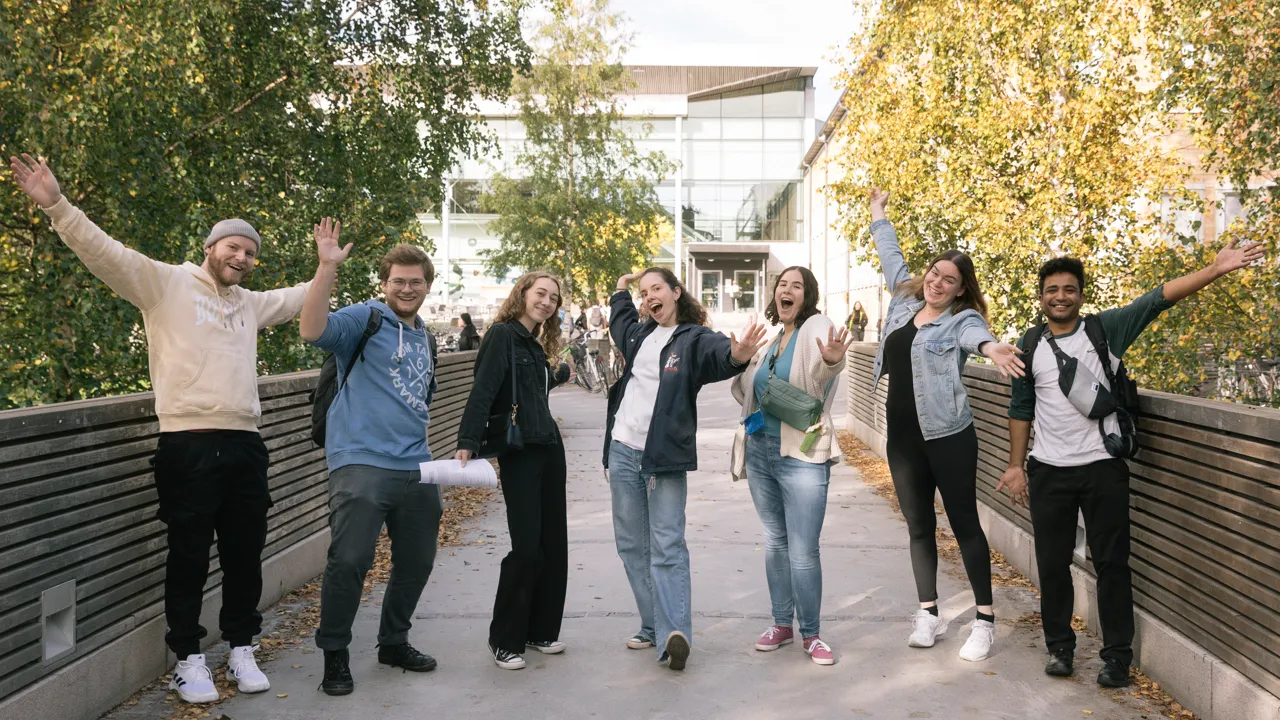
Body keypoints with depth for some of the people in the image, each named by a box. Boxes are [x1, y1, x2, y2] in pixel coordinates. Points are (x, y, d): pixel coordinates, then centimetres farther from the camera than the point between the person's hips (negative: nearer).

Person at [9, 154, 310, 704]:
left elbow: (298, 298, 36)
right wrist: (56, 205, -17)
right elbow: (104, 252, -8)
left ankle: (242, 649, 24)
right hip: (189, 445, -5)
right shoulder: (165, 284, 2)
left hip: (245, 444, 6)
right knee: (189, 556, 3)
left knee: (245, 554, 11)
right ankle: (188, 658, 16)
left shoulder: (250, 304, 20)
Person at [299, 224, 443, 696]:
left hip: (416, 469, 7)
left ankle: (394, 642, 32)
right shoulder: (364, 320, -2)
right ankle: (334, 656, 6)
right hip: (362, 463, -7)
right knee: (349, 561, -11)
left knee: (416, 562, 14)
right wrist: (327, 268, -30)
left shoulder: (425, 340, 20)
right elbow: (312, 330, -23)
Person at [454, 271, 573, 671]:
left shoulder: (535, 345, 17)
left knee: (553, 543, 10)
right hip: (518, 453, -8)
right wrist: (467, 442, -27)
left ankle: (541, 630, 22)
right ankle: (505, 640, 5)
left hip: (549, 449, 8)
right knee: (526, 546, -8)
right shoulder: (503, 335, -8)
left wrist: (561, 372, 35)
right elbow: (482, 391, -18)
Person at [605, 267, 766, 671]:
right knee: (632, 546, 9)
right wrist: (621, 290, 51)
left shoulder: (693, 339, -4)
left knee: (667, 549, -9)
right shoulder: (638, 334, 14)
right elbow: (619, 320, 39)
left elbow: (717, 351, -28)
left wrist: (737, 355, -50)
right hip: (623, 453, 6)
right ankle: (654, 627, 16)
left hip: (665, 458, -6)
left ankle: (674, 633, -13)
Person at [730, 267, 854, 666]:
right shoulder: (770, 338, 12)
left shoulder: (815, 327, -8)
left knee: (803, 550, -5)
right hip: (760, 452, 7)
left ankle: (810, 633, 10)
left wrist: (833, 360, -55)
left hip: (802, 456, -6)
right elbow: (748, 388, 24)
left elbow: (821, 368, -32)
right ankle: (781, 623, 27)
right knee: (775, 542, 15)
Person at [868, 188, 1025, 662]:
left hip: (948, 435, -6)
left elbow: (975, 334, -31)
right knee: (919, 526, 11)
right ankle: (928, 614, 20)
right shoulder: (904, 302, 9)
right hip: (902, 436, 6)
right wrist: (878, 217, 37)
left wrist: (991, 347, -55)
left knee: (965, 524, 0)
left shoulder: (962, 319, -7)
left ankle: (985, 620, 8)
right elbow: (892, 260, 25)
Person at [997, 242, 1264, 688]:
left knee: (1111, 562, 4)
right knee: (1052, 563, 9)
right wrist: (1015, 465, 7)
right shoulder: (1030, 345, 4)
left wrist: (1217, 269, -21)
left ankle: (1117, 655, 15)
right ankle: (1060, 646, 24)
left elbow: (1156, 300, -11)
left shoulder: (1105, 330, -1)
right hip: (1048, 471, 2)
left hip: (1102, 467, -2)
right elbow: (1021, 409, 9)